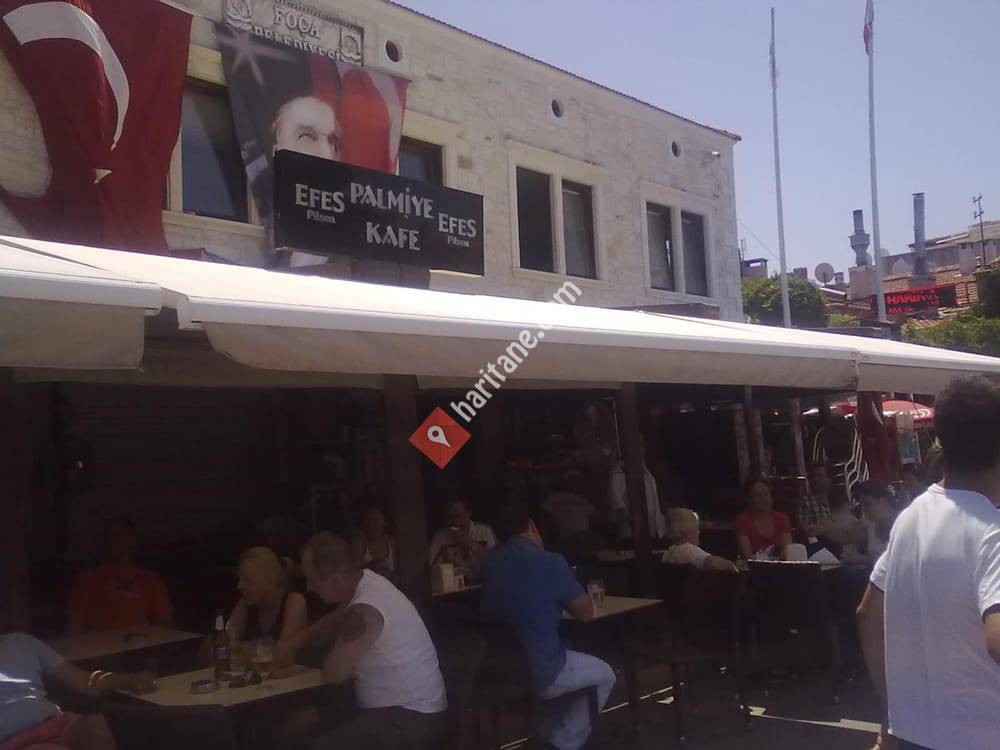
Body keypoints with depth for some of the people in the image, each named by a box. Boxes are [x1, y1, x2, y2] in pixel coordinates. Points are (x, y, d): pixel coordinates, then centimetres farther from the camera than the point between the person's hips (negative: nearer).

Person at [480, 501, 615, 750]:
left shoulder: (490, 561, 2)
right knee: (604, 675, 22)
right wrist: (561, 598, 13)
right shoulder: (550, 562, -15)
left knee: (566, 659, 34)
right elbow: (586, 612, -5)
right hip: (538, 673, -6)